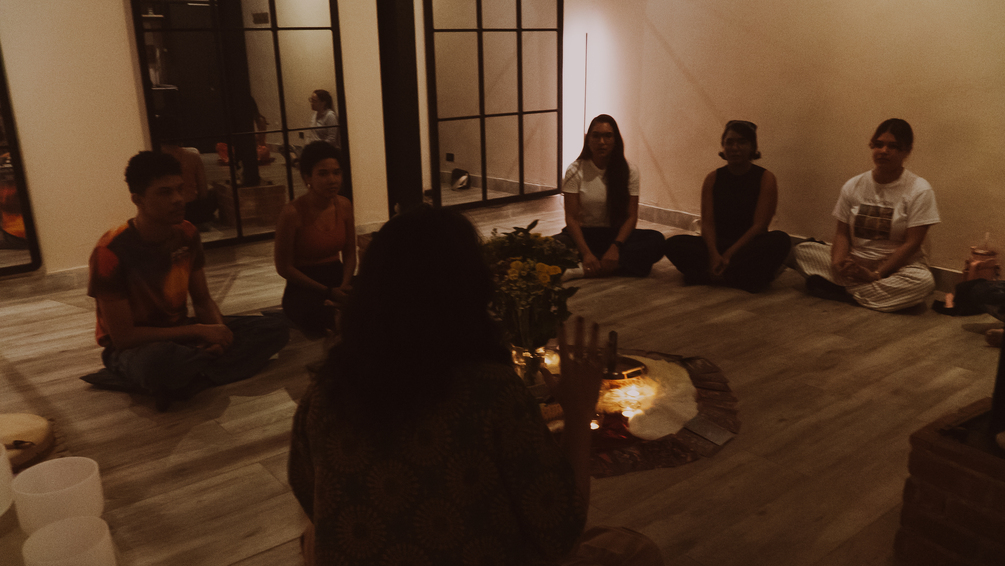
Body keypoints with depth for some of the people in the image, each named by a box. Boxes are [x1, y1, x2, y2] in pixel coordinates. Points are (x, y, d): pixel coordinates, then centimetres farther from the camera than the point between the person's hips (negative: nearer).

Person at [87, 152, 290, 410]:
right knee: (159, 360, -46)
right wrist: (198, 331, -24)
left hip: (179, 334, 7)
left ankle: (185, 380, -21)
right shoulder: (111, 252, -22)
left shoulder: (187, 234, -3)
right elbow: (123, 337, -21)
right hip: (132, 349, -7)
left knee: (276, 329, -11)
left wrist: (219, 330, -17)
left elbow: (203, 300, 6)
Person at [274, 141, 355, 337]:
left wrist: (344, 285, -12)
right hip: (304, 286, -5)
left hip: (338, 276, 5)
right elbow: (284, 267, -10)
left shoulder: (344, 205, 0)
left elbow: (349, 253, 8)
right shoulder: (292, 213, -16)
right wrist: (327, 292, -15)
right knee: (323, 315, -37)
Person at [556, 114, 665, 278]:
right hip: (584, 234, -1)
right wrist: (586, 253, -26)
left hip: (616, 235, 2)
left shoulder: (629, 171, -1)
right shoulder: (575, 171, -5)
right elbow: (571, 218, -10)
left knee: (656, 239, -28)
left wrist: (615, 247, -24)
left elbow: (631, 216, -5)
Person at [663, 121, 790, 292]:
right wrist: (714, 254, -24)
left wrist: (728, 254, -24)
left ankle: (712, 276, -30)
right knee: (673, 244, -21)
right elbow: (707, 223, -3)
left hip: (751, 247, -2)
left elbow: (759, 225, -12)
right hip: (719, 245, 2)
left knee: (780, 240, -34)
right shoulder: (713, 179, 6)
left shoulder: (765, 178, -2)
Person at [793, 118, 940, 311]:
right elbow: (842, 233, 3)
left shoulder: (920, 190, -6)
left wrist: (874, 274, -22)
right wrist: (838, 262, -20)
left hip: (896, 266, -2)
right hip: (854, 262, 2)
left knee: (924, 281, -37)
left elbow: (911, 243, -12)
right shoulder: (853, 186, 5)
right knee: (804, 250, -16)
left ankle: (842, 291, -25)